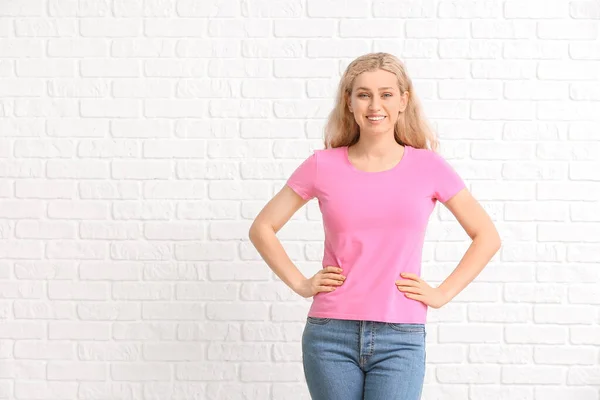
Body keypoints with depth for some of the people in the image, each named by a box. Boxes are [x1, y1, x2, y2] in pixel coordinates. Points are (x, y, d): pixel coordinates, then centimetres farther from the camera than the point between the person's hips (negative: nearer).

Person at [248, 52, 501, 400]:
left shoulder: (428, 167, 2)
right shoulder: (323, 166, 3)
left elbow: (487, 237, 8)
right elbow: (262, 228, 11)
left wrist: (441, 294, 2)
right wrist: (300, 283, 2)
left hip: (400, 339, -1)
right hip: (331, 335, 1)